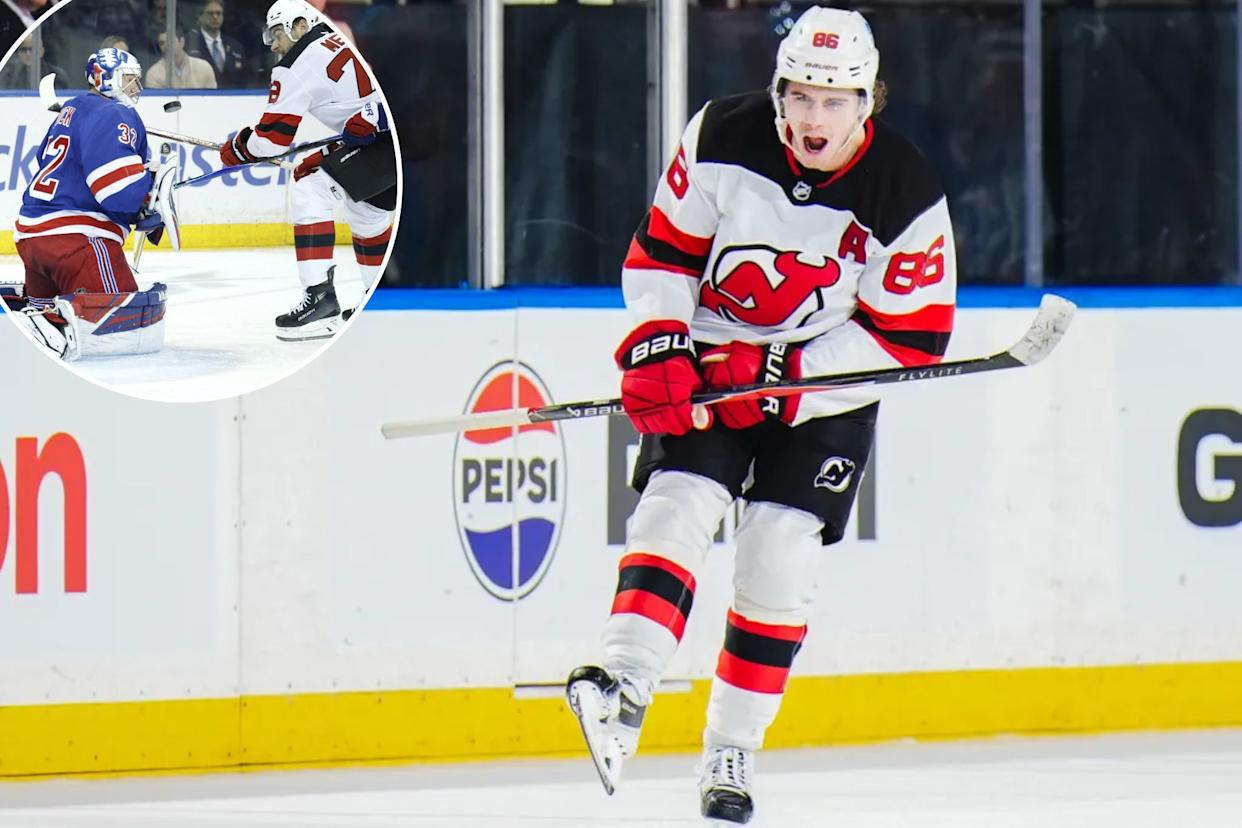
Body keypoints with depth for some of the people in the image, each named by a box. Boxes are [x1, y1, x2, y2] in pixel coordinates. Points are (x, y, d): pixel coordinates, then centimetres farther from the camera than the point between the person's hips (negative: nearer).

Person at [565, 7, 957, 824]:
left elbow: (910, 341, -17)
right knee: (678, 504, -19)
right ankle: (623, 695, -33)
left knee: (780, 556, -8)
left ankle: (731, 753, 4)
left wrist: (780, 373, -23)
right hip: (708, 363, 1)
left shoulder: (907, 197, -19)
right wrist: (659, 349, -17)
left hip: (826, 388, -1)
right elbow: (663, 251, -3)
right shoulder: (722, 139, -14)